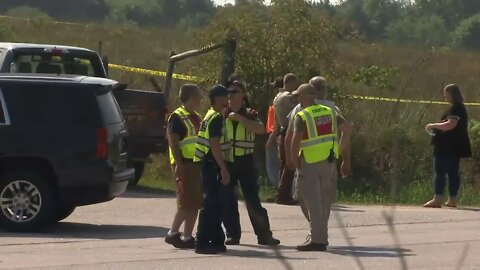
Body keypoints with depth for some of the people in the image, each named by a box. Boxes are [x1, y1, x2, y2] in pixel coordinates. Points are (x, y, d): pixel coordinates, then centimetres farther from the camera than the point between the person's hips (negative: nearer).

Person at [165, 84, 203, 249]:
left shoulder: (197, 118, 18)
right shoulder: (177, 117, -9)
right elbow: (173, 141, -15)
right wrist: (179, 165, -22)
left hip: (197, 164, 9)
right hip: (185, 164, -9)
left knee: (195, 203, 9)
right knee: (186, 203, -11)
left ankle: (188, 237, 14)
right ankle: (173, 234, -4)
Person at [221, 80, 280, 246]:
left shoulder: (249, 114, 3)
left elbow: (260, 129, -17)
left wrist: (240, 118, -21)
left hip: (245, 162, -2)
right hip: (226, 162, 2)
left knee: (252, 199, -3)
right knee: (228, 202, 3)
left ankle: (264, 235, 1)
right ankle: (232, 235, 11)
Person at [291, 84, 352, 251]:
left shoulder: (302, 116, -11)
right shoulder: (329, 112, 11)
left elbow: (296, 139, -22)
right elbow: (347, 129, 11)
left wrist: (295, 161, -11)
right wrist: (341, 152, 16)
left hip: (309, 162, -7)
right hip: (329, 161, 7)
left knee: (313, 202, -3)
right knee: (324, 201, 16)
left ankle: (317, 240, -5)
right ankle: (321, 237, 23)